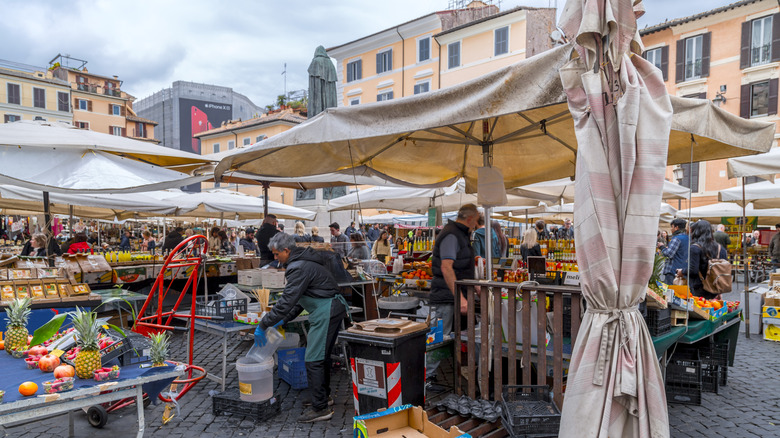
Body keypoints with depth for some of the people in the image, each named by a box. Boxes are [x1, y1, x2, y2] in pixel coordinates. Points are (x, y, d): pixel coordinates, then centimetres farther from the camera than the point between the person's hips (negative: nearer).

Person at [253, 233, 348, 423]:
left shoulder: (299, 268, -19)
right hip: (333, 308, 11)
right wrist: (285, 319, 16)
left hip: (325, 312, -11)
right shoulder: (303, 261, 15)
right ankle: (324, 396, 35)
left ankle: (320, 408, 0)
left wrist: (262, 325, -15)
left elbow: (286, 301, -22)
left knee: (313, 359, -7)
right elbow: (299, 298, 21)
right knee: (322, 355, 21)